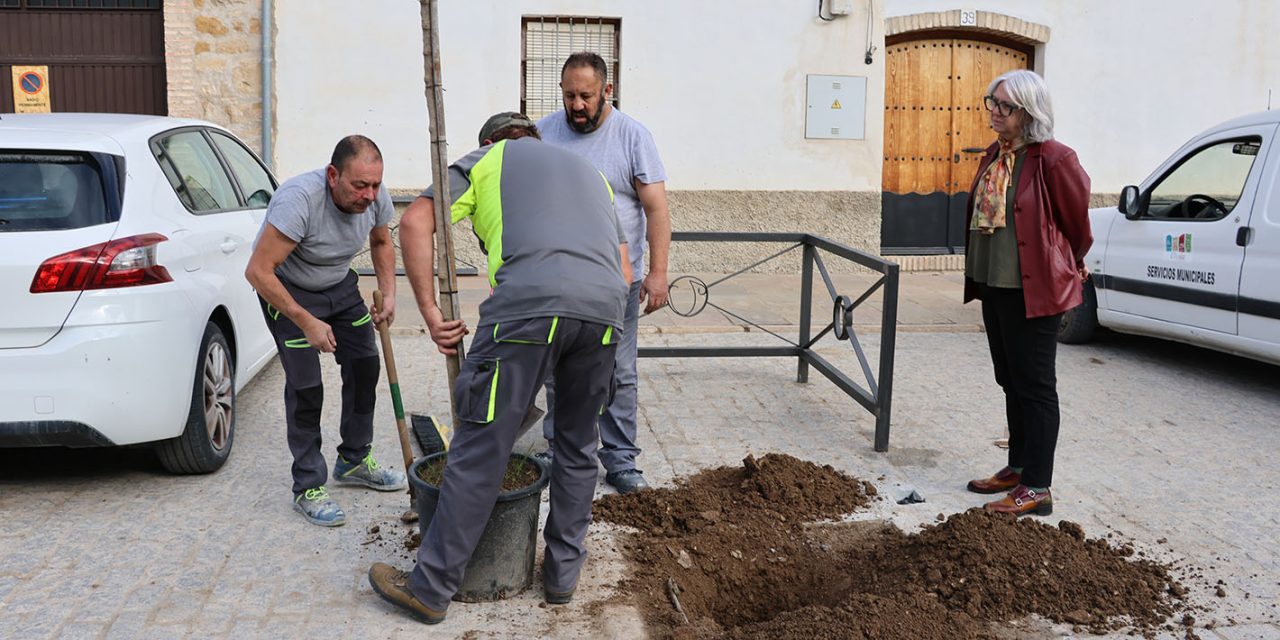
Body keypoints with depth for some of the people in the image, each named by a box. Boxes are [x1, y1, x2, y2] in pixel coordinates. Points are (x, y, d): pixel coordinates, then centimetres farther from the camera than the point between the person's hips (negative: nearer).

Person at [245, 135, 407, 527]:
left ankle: (354, 461, 26)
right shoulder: (299, 200, -37)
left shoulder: (375, 197, -17)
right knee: (305, 386, -10)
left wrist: (388, 293, -4)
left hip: (339, 285, 7)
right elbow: (258, 271, -35)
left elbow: (381, 242, 8)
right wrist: (307, 323, -31)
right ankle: (308, 488, 3)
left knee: (364, 366, 7)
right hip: (286, 289, -6)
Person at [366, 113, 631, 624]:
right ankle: (563, 573, 29)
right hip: (606, 310, 5)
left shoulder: (486, 159, 24)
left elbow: (415, 222, 11)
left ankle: (431, 588, 11)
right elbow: (624, 269, 29)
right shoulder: (588, 170, 36)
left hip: (527, 302, -4)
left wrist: (430, 311, 9)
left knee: (480, 448, 1)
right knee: (578, 446, 19)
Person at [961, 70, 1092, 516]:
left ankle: (1037, 488, 7)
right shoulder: (995, 155, 9)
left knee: (1034, 386, -1)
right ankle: (1018, 468, 31)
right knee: (1011, 382, 17)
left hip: (1034, 289, -8)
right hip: (993, 285, 8)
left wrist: (1068, 269, 9)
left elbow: (1078, 223, -5)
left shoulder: (1054, 160, -16)